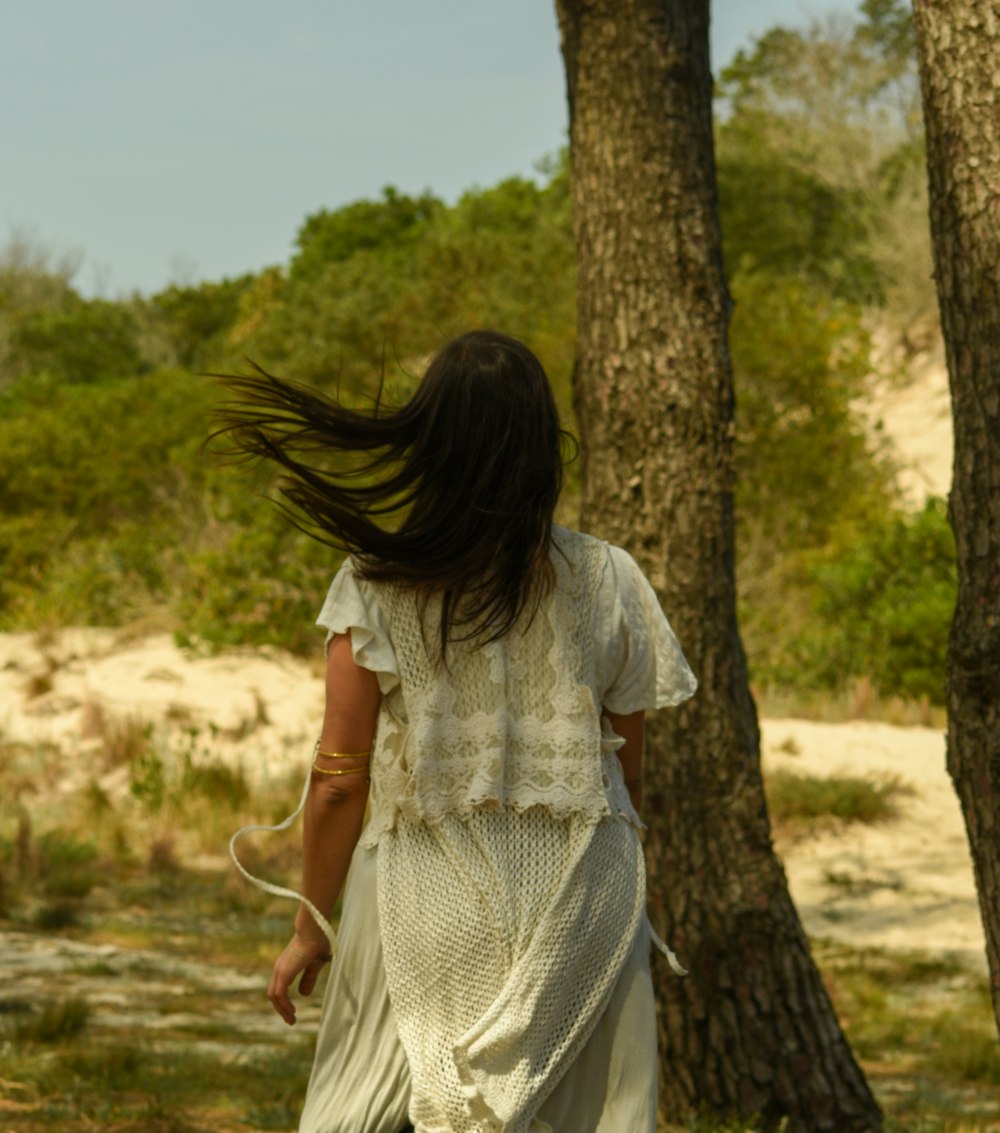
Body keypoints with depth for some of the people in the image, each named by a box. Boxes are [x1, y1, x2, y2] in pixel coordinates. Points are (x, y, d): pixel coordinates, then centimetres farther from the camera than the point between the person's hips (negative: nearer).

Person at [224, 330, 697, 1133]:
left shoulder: (374, 588, -7)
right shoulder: (606, 581, -2)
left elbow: (339, 780, -5)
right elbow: (626, 771, 4)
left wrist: (311, 925, 7)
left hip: (425, 896, -1)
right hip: (578, 894, 1)